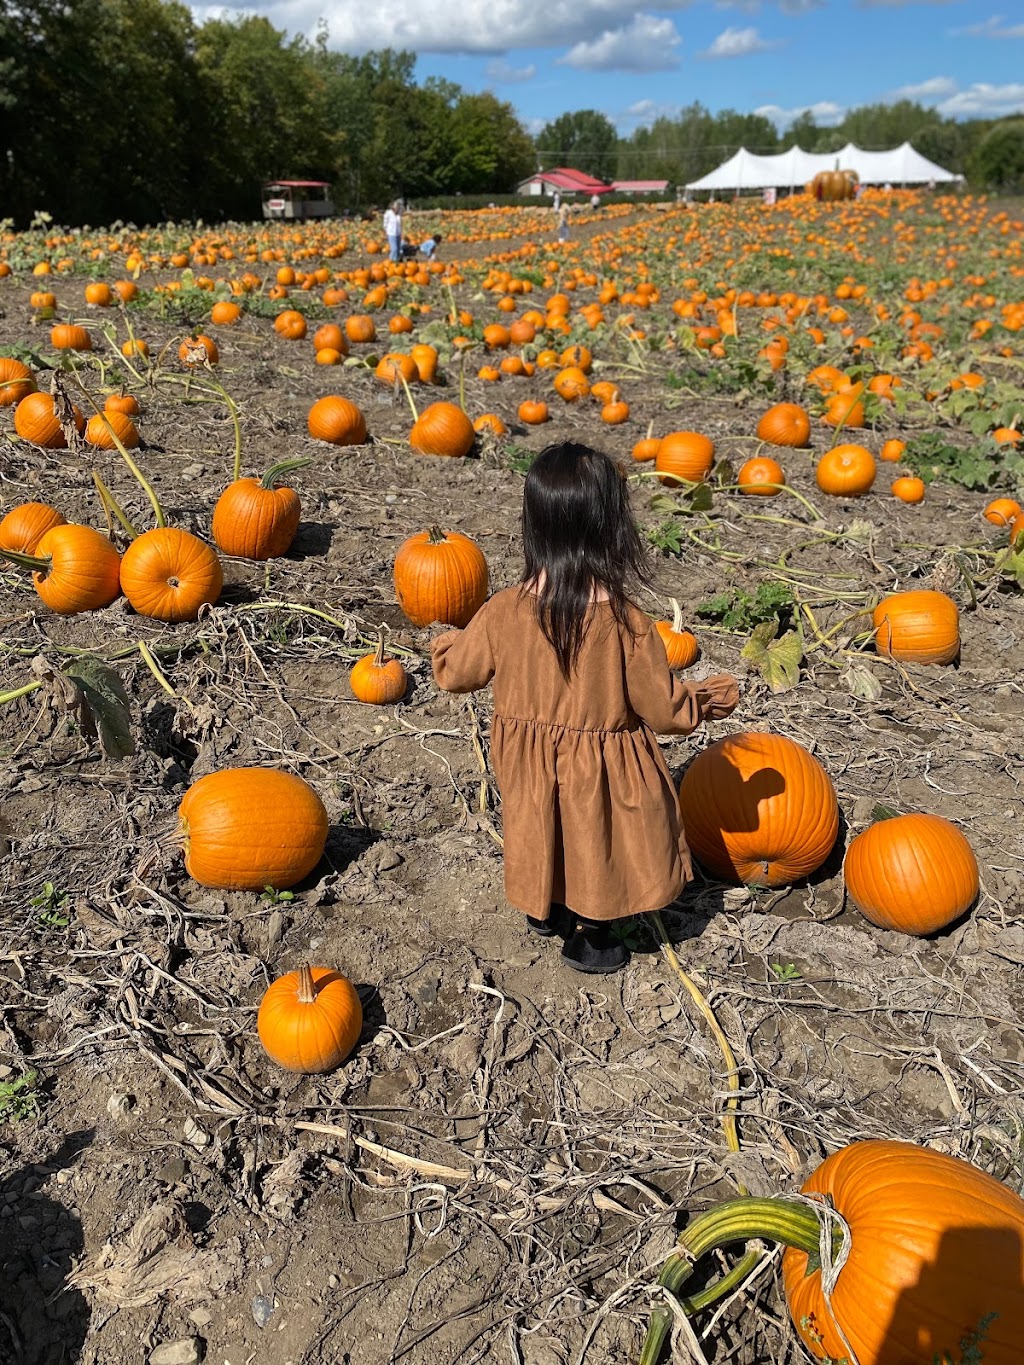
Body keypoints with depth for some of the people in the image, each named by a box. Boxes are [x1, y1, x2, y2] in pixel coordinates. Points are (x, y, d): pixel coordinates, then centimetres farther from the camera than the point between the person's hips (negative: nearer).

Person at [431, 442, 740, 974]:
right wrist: (709, 698, 4)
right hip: (602, 769, -3)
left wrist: (445, 644, 19)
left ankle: (544, 911, 53)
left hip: (530, 764, 3)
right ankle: (590, 940, 42)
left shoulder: (504, 611, -19)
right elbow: (662, 707, -17)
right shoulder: (625, 621, -27)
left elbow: (456, 672, -4)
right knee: (599, 848, 22)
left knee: (548, 835, 29)